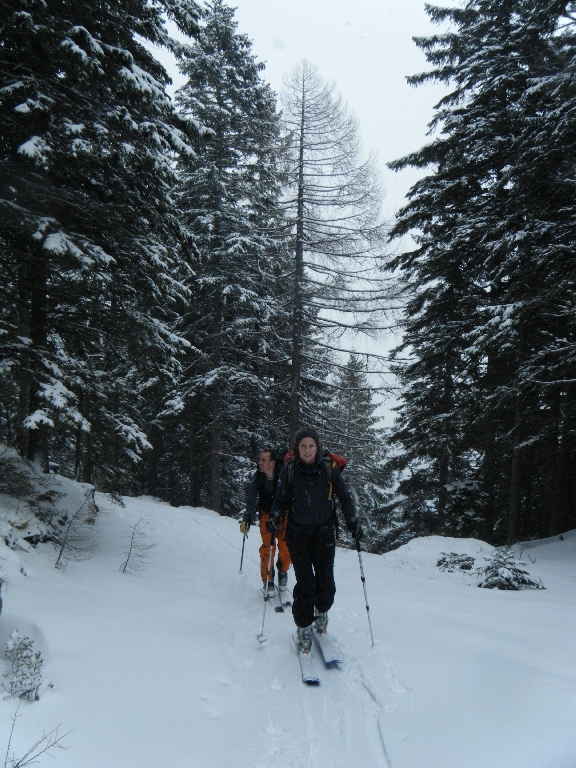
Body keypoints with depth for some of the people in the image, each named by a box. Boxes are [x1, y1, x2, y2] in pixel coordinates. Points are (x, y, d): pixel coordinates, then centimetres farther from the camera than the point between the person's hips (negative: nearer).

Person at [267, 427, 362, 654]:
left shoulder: (329, 468, -7)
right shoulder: (289, 470, -6)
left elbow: (344, 496, 4)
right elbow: (281, 498, 5)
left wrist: (352, 522, -1)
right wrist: (274, 516, -12)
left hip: (324, 531, 0)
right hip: (298, 532, 0)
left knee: (325, 580, -2)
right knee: (305, 582, -8)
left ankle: (322, 610, 30)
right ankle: (303, 628, 9)